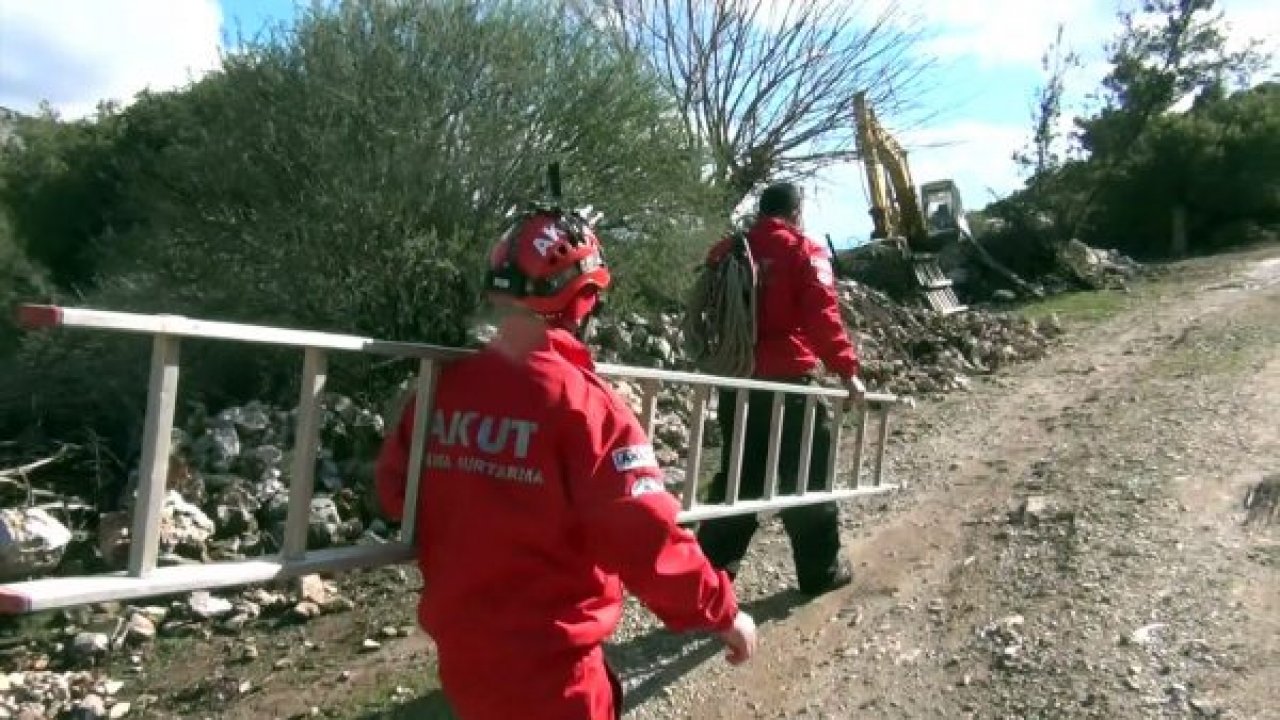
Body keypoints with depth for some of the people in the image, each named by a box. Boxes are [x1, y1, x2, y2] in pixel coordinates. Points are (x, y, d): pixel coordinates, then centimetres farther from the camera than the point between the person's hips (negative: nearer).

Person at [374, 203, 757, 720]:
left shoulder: (443, 387, -5)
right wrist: (722, 612, -10)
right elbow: (644, 539, -23)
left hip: (459, 646, 6)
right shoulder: (581, 403, -22)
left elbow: (393, 491, 9)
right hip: (547, 663, -6)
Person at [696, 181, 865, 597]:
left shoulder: (726, 250, 12)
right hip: (789, 381, -5)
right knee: (805, 476, 8)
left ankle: (713, 566, 17)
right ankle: (820, 570, 17)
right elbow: (823, 315, -15)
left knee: (737, 475, 15)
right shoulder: (804, 252, -4)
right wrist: (847, 370, -11)